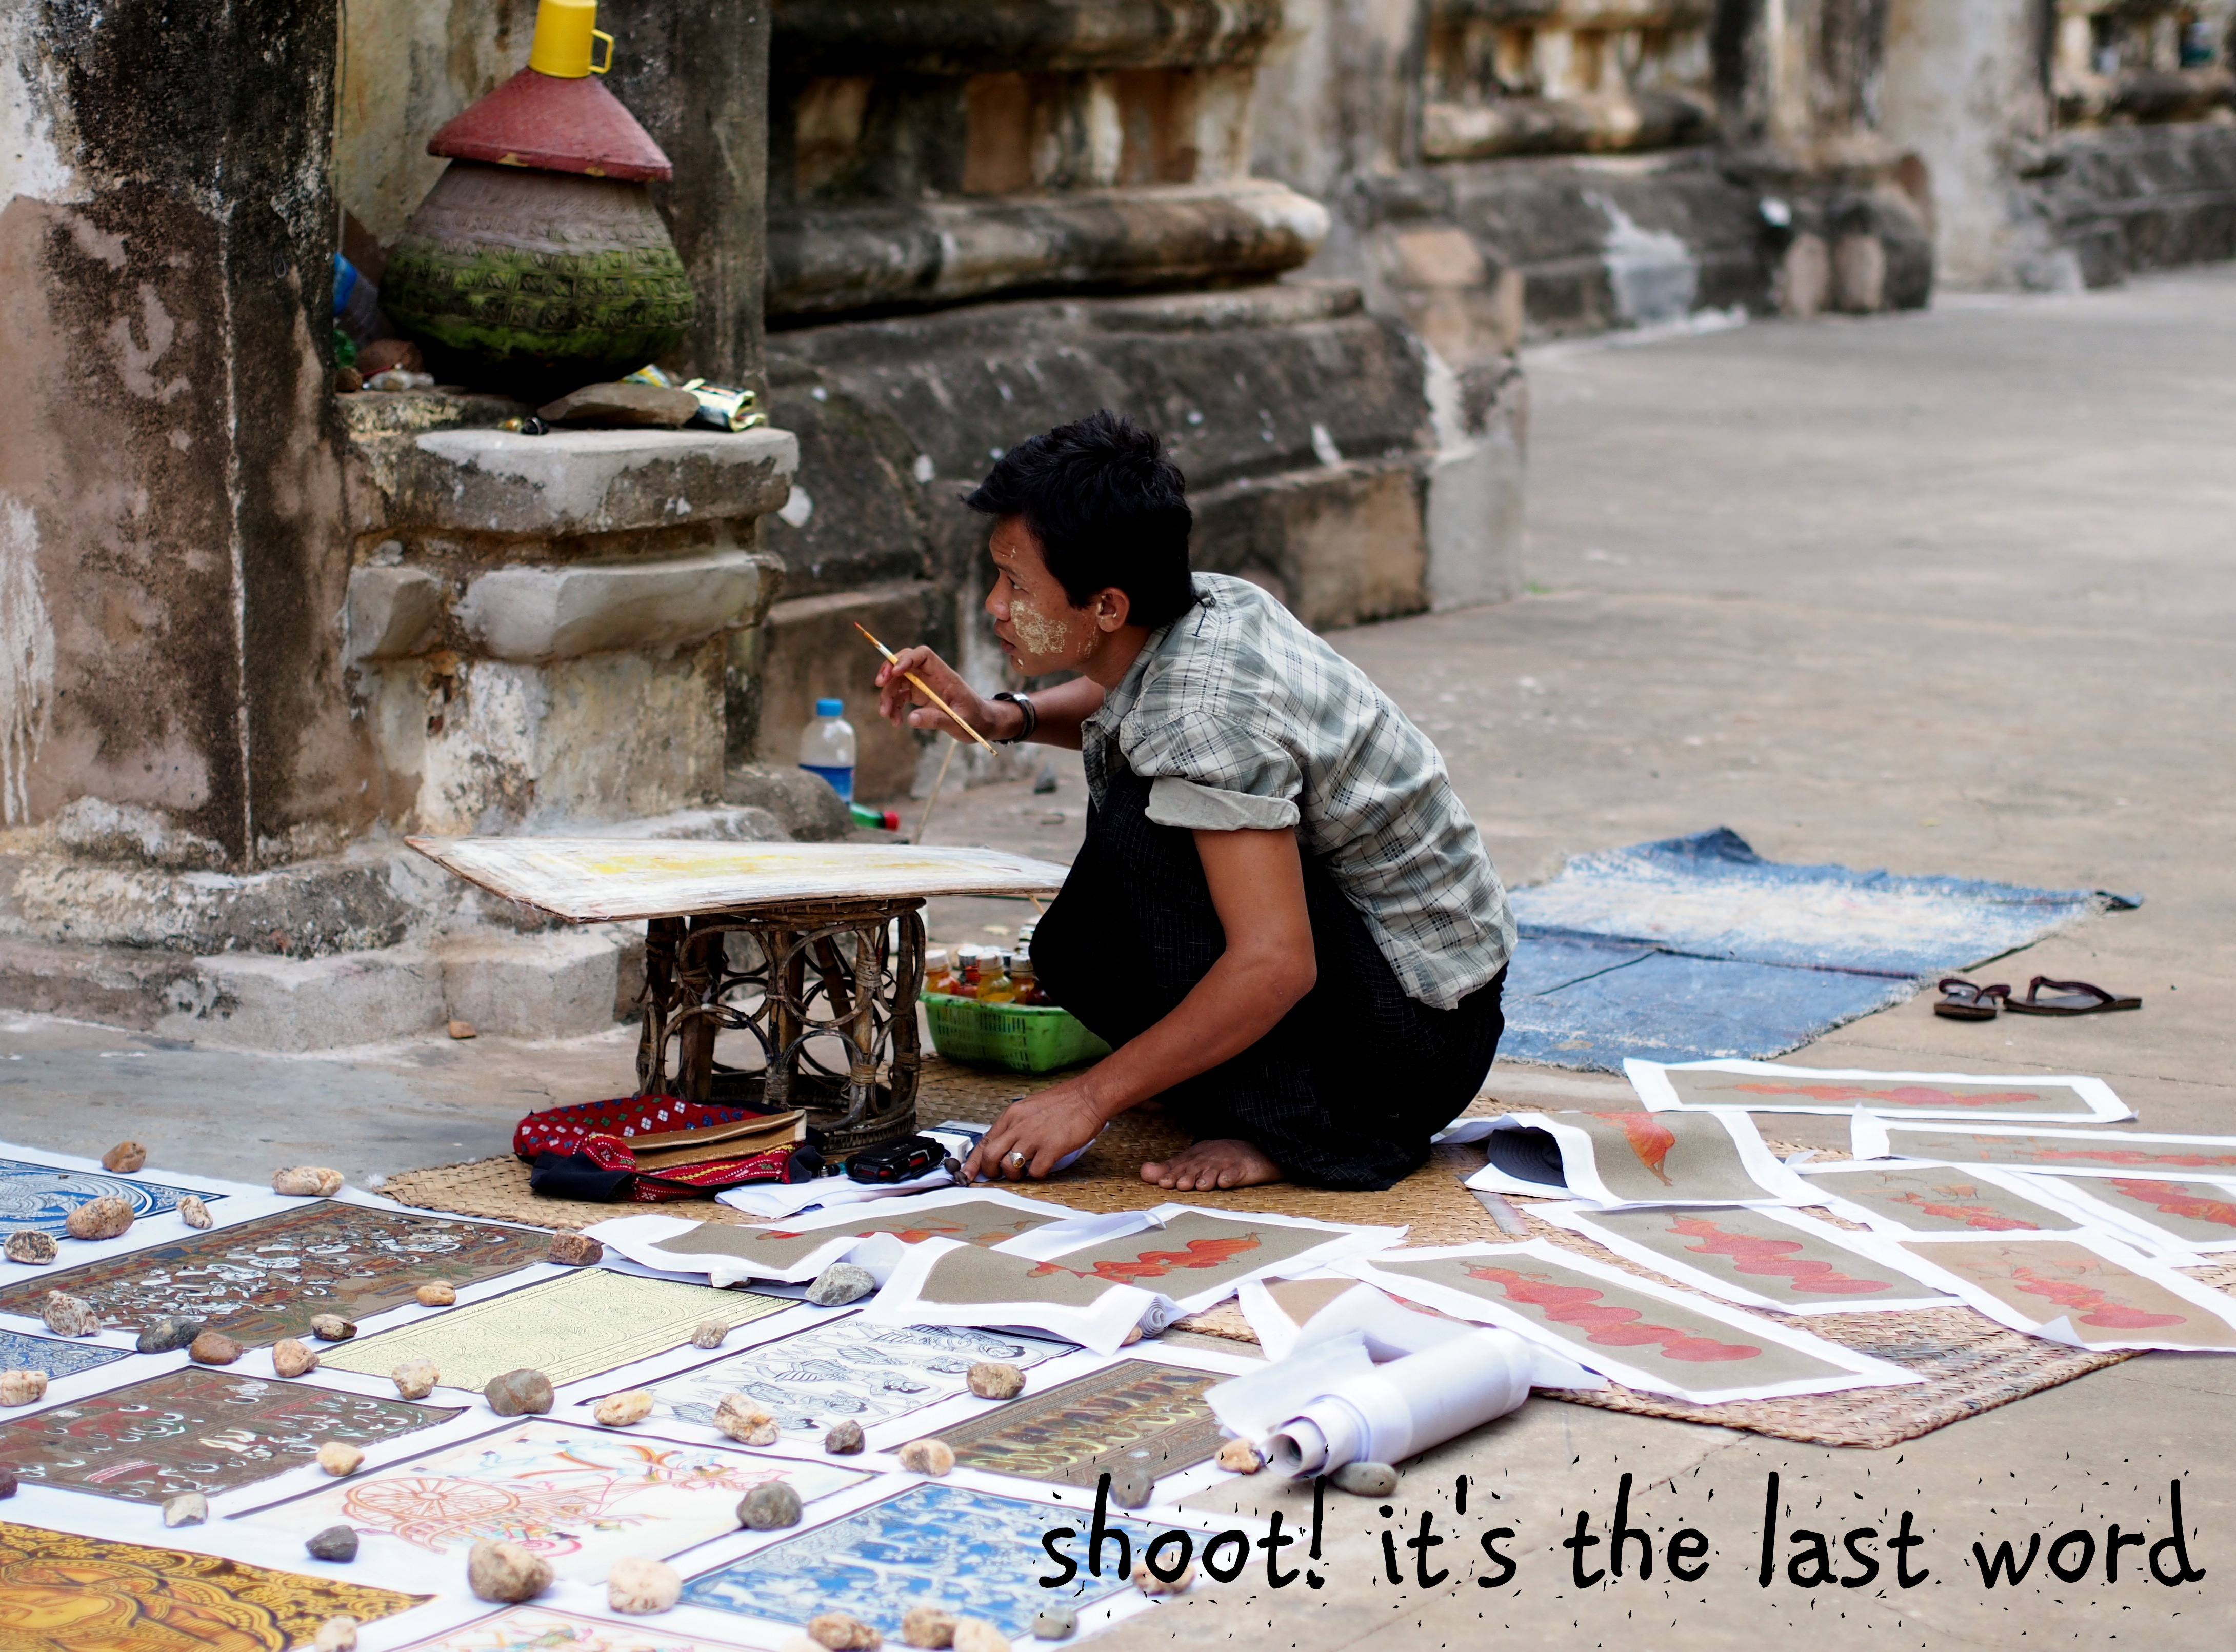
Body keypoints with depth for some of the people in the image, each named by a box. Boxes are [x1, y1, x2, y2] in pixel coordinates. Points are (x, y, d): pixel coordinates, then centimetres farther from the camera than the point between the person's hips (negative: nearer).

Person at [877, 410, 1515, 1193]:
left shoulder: (1206, 715, -28)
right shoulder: (1210, 601, -2)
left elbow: (1275, 965, -33)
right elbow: (1119, 703, 24)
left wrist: (1092, 1097, -26)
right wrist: (998, 717, 5)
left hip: (1427, 1038, -9)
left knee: (1143, 820, -23)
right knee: (1074, 953, 12)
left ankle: (1292, 1127, -16)